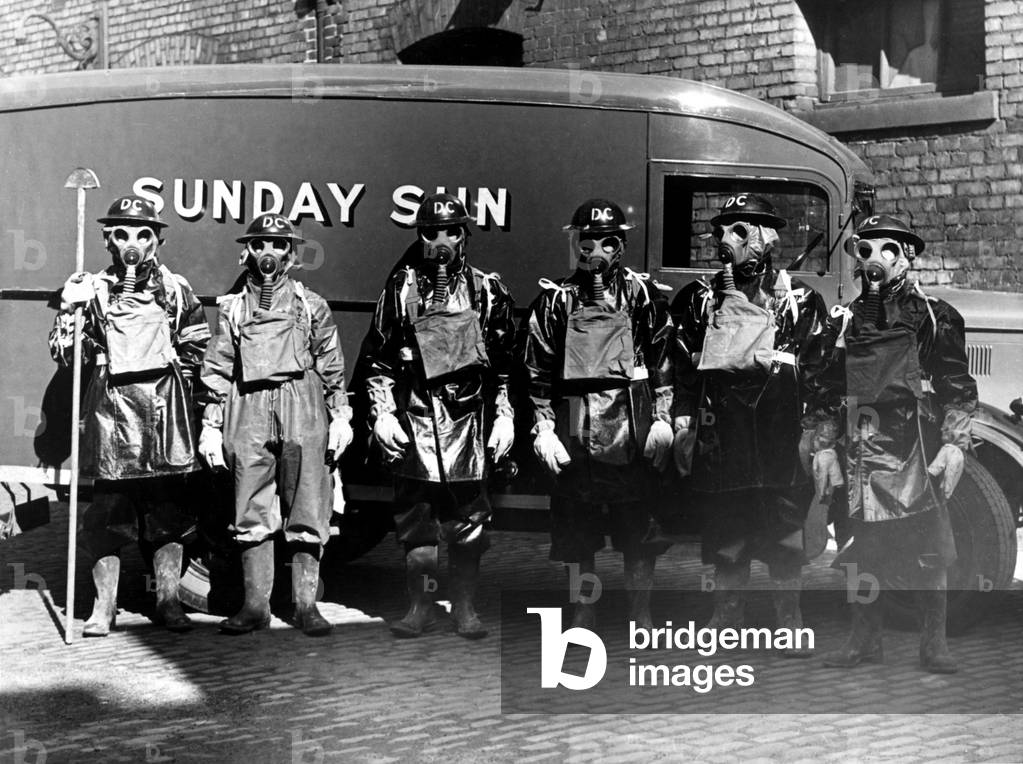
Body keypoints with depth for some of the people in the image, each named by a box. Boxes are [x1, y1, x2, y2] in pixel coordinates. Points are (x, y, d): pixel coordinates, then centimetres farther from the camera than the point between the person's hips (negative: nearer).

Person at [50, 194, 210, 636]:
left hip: (166, 410, 1)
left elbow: (196, 346, 19)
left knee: (169, 507, 4)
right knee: (108, 508, -2)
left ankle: (167, 599, 13)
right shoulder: (92, 289, 5)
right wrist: (68, 312, -12)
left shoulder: (175, 289, 10)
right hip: (111, 410, -1)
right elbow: (65, 355, 1)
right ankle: (104, 606, 7)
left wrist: (176, 381, 10)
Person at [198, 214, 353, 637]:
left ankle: (306, 604, 3)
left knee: (307, 510, -2)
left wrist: (340, 415, 4)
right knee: (252, 513, 2)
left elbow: (332, 365, 10)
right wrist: (211, 425, 8)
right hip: (249, 411, 1)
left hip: (303, 410, -1)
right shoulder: (233, 307, 13)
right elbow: (218, 371, 13)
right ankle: (255, 605, 8)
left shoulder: (311, 305, 10)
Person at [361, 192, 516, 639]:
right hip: (413, 418, 0)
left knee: (468, 519, 2)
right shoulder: (400, 288, 6)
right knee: (414, 518, 2)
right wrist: (382, 414, -2)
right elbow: (377, 359, 6)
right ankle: (420, 608, 12)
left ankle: (465, 609, 13)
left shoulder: (487, 291, 7)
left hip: (467, 418, 0)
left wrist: (504, 418, 4)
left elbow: (505, 363, 10)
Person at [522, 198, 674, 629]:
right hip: (575, 428, 0)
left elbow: (663, 358, 5)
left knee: (639, 528, 3)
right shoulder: (556, 298, 6)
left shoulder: (642, 294, 6)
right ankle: (584, 611, 21)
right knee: (577, 527, 7)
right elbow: (538, 368, 5)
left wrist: (663, 417, -2)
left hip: (632, 427, 0)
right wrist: (543, 426, -2)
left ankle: (640, 614, 15)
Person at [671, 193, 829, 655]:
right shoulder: (701, 300, 10)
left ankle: (791, 623, 15)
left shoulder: (802, 303, 5)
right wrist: (683, 425, 1)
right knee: (725, 534, 6)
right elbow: (684, 369, 9)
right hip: (721, 437, 1)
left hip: (781, 438, -1)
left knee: (786, 534, 3)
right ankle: (725, 621, 18)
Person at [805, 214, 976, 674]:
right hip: (864, 448, 3)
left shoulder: (935, 317, 4)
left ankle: (934, 644, 9)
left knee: (928, 550, -1)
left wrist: (954, 445, -8)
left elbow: (959, 387, 1)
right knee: (862, 546, 4)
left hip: (919, 449, -2)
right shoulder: (845, 322, 12)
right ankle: (865, 640, 15)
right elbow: (825, 391, 13)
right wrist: (823, 447, 7)